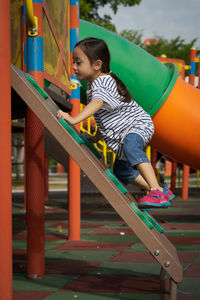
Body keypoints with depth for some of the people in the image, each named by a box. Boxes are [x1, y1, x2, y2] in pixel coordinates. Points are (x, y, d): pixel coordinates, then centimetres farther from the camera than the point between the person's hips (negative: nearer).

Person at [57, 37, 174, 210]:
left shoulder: (101, 83, -24)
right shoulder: (93, 84, 8)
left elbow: (97, 103, -46)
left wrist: (74, 119, -56)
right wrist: (96, 137, 16)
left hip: (138, 124, -11)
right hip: (122, 134, 11)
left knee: (130, 146, -40)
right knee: (121, 170, 16)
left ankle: (157, 191, -46)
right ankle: (163, 193, 25)